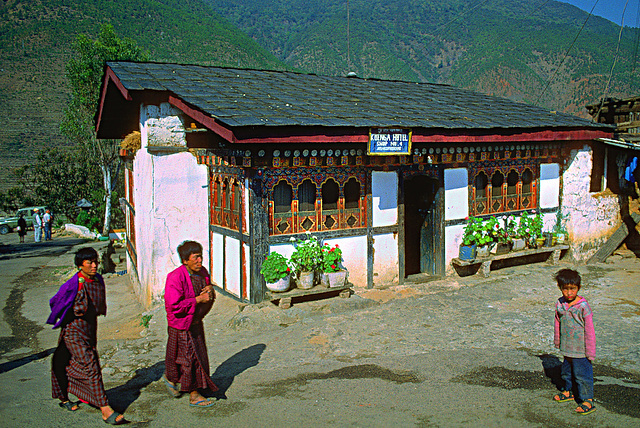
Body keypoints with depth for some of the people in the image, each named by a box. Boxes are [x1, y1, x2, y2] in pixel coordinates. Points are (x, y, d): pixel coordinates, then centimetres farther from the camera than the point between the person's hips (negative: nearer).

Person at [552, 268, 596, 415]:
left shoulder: (583, 307, -19)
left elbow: (589, 330, -14)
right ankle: (568, 391, 43)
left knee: (582, 375, 3)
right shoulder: (560, 304, -2)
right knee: (566, 371, 22)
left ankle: (588, 400, 19)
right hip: (567, 348, 6)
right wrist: (557, 340, 19)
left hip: (580, 350, -6)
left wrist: (590, 352, -11)